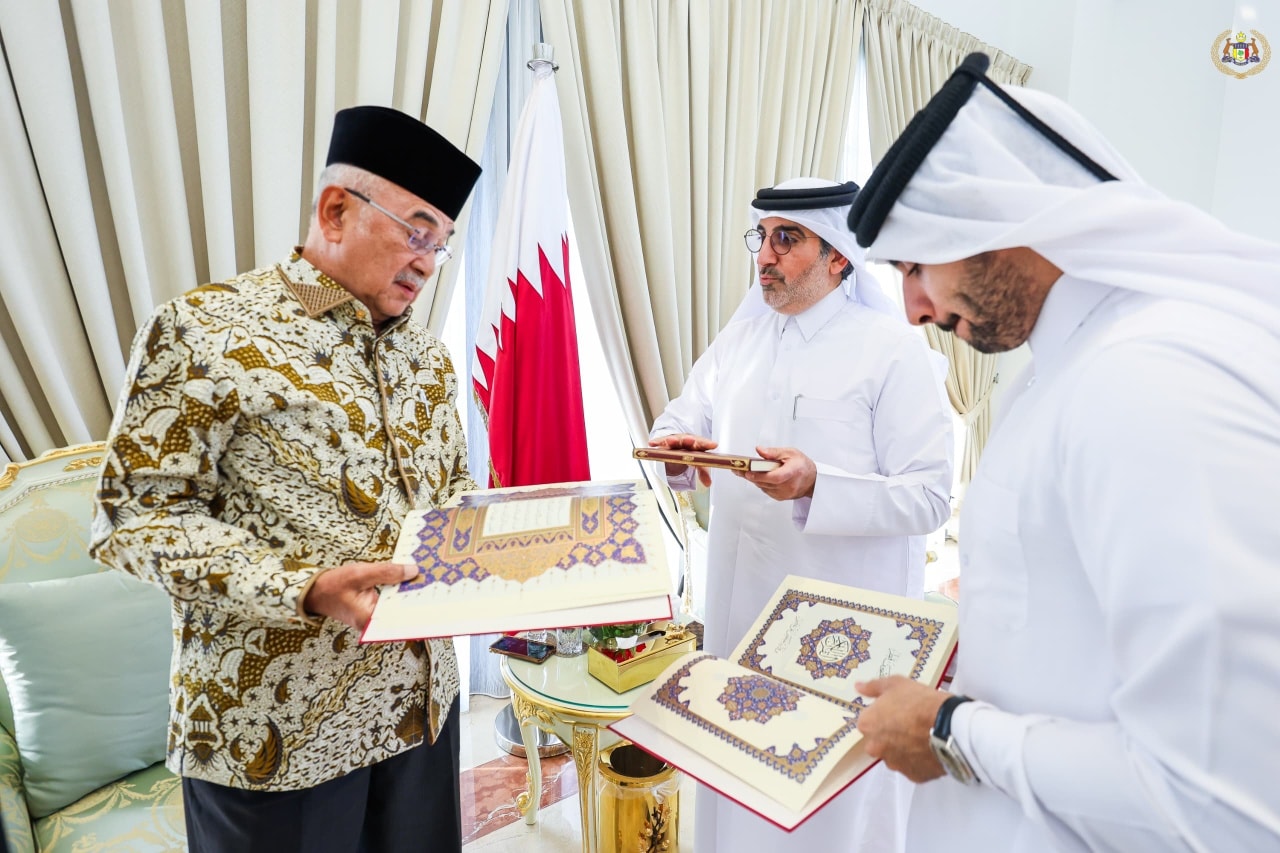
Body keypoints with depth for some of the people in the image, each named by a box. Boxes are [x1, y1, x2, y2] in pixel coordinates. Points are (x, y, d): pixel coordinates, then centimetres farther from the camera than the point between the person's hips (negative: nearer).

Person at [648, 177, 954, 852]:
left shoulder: (893, 348, -10)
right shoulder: (739, 336, 10)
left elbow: (931, 497, -13)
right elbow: (680, 423, 15)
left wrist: (817, 487, -28)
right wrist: (674, 450, -8)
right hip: (739, 604, 6)